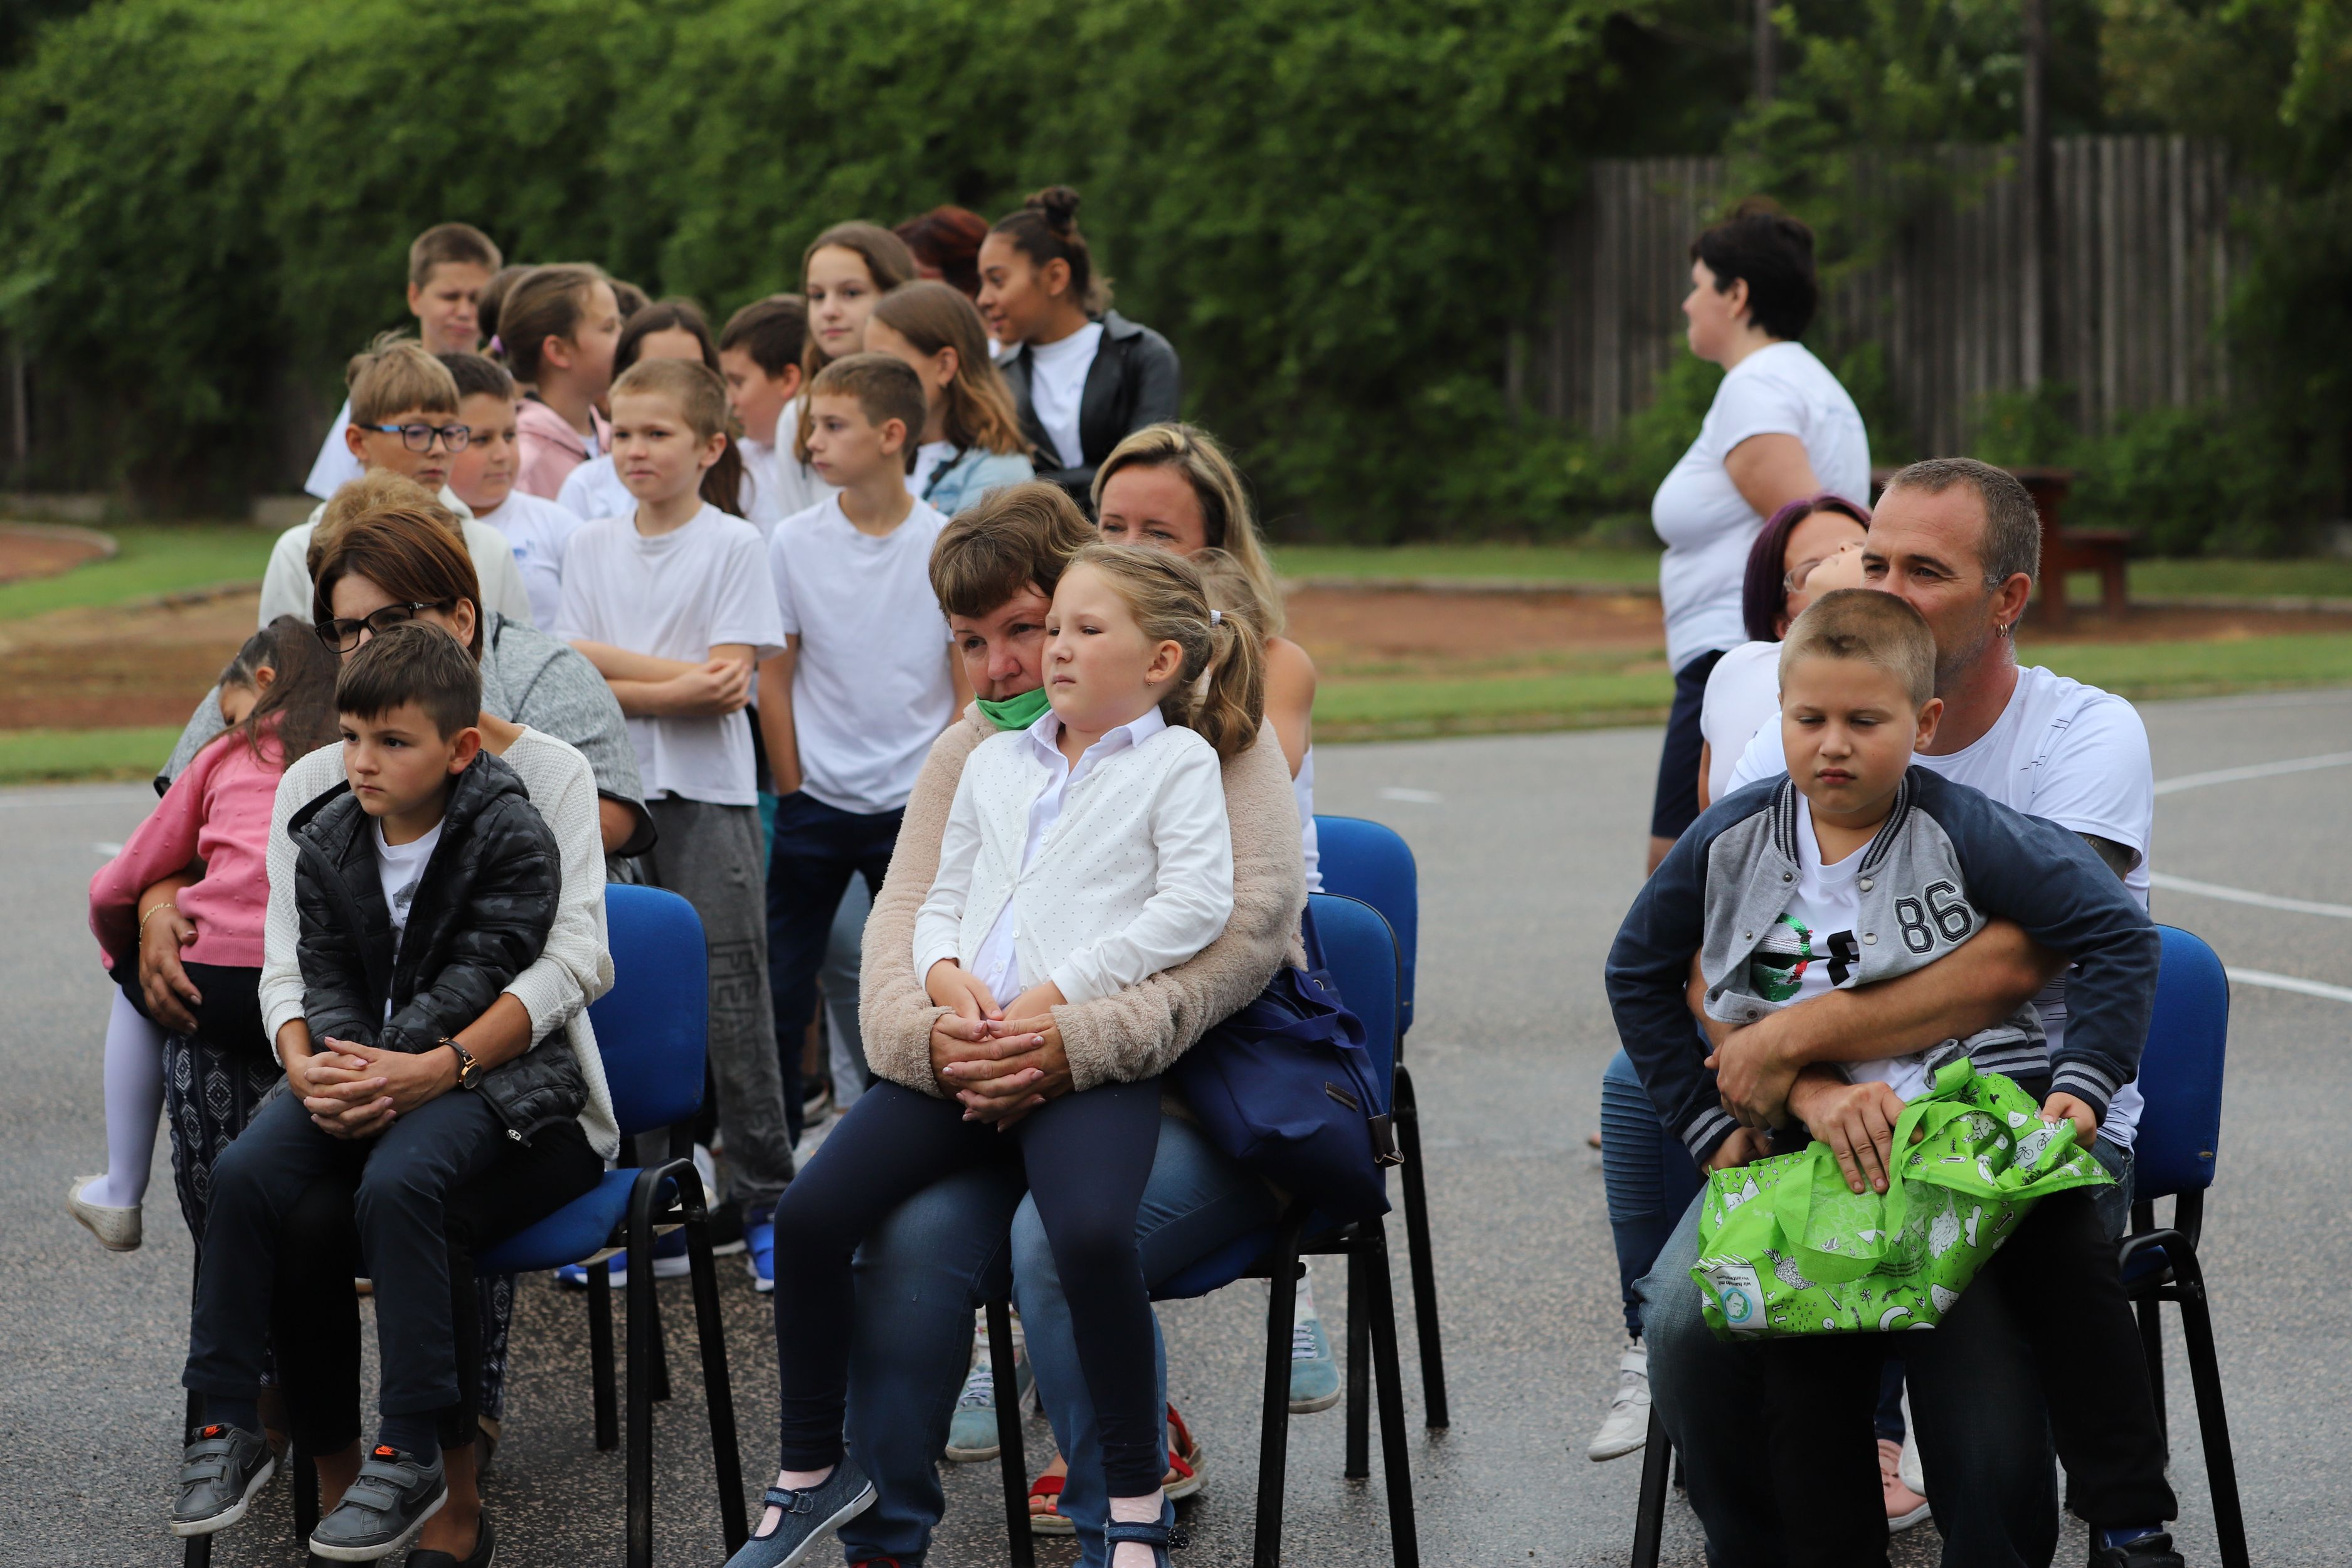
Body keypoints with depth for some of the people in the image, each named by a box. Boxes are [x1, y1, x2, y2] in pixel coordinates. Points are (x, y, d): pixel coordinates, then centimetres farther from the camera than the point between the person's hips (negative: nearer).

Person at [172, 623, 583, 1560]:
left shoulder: (512, 836, -10)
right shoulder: (328, 840, 6)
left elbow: (479, 975, -15)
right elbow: (325, 975, 4)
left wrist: (390, 1063, -26)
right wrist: (326, 1058, -18)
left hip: (481, 1068, -6)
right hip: (357, 1062, 6)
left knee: (396, 1182, -34)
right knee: (243, 1171, -19)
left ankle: (413, 1451, -26)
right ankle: (228, 1427, -8)